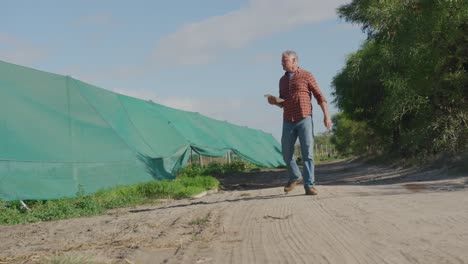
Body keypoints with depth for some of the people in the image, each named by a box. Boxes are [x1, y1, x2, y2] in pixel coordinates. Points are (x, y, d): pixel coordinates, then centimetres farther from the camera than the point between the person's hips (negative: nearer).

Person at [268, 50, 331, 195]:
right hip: (288, 122, 5)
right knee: (286, 153, 4)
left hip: (304, 119, -5)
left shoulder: (306, 76, 2)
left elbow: (319, 96, 0)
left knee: (307, 153, -9)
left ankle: (309, 186, -7)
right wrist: (274, 101, 2)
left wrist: (326, 115, -9)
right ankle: (295, 177, 29)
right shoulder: (282, 80, 17)